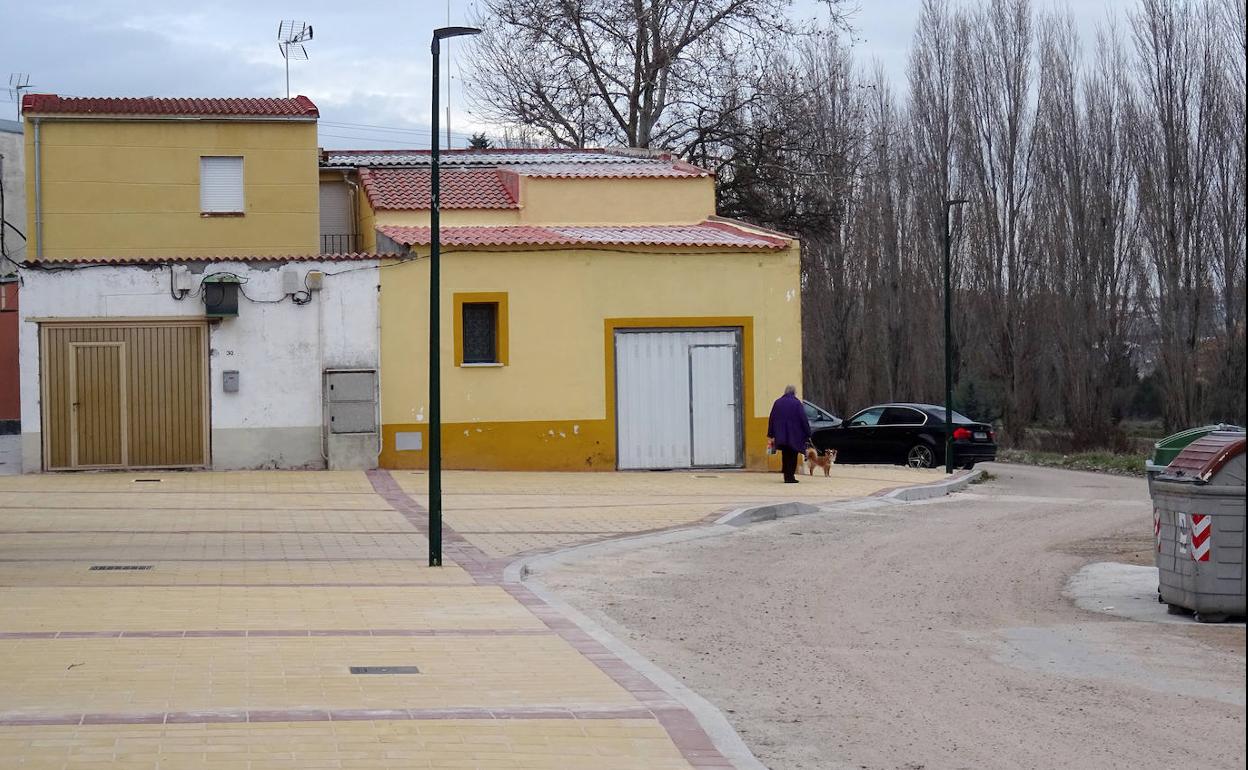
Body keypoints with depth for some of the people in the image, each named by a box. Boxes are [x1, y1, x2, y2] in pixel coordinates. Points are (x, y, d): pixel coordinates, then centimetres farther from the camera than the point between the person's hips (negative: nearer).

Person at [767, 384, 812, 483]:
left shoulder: (777, 402, 6)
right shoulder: (797, 403, -8)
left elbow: (771, 419, 8)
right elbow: (803, 419, -10)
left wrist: (771, 434, 13)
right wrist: (807, 434, -5)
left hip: (781, 435, 4)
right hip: (794, 435, -4)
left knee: (785, 456, 14)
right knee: (792, 456, 3)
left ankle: (787, 476, 16)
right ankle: (790, 476, -3)